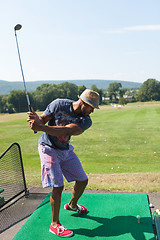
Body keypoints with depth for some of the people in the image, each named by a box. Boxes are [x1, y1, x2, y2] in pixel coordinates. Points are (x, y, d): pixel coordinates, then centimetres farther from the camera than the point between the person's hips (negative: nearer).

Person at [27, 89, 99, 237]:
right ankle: (54, 224, 8)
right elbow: (42, 119, -11)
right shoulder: (59, 104, -19)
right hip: (48, 148, -4)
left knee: (82, 180, 11)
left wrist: (41, 127, -43)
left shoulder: (86, 121, -16)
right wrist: (36, 120, -37)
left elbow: (66, 131, -32)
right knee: (58, 186, -12)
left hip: (65, 150, 5)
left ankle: (72, 205, 41)